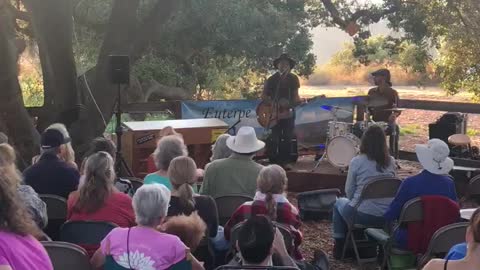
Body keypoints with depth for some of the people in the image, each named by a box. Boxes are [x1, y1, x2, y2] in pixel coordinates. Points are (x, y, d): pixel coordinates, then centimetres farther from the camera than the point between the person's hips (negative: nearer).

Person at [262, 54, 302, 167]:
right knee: (274, 139, -4)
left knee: (288, 139, 3)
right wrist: (272, 103, -15)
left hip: (288, 112, 2)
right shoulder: (272, 79, 0)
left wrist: (298, 101, -13)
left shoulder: (293, 79, 5)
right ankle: (273, 162, 4)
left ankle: (285, 162, 11)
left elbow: (295, 96, 8)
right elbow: (264, 96, 2)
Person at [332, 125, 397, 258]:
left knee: (339, 203, 28)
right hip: (388, 216, 4)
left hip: (362, 215, -4)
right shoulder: (391, 162, 3)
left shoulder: (356, 161, -9)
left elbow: (349, 191, -1)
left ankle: (340, 246, 31)